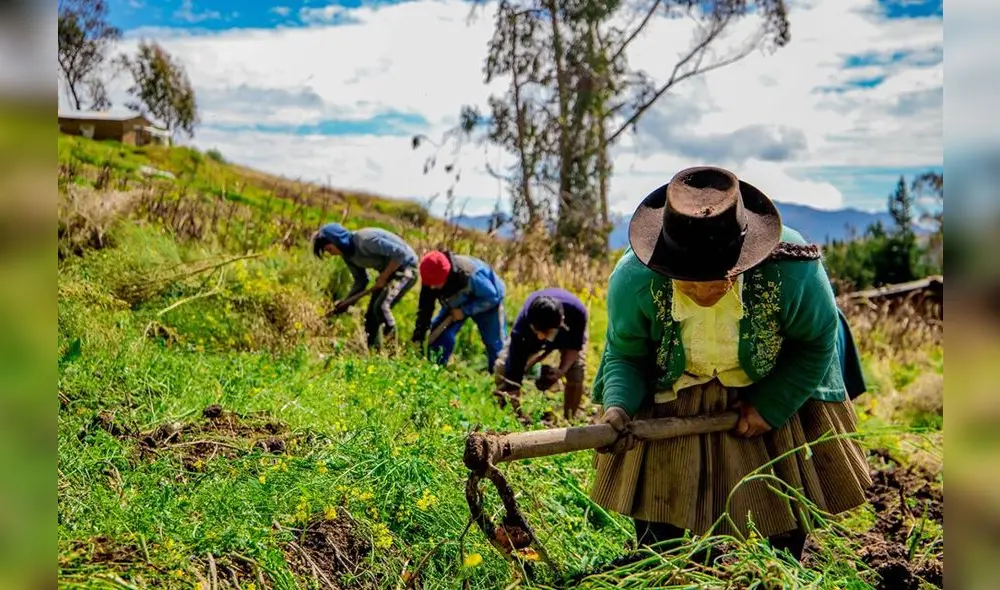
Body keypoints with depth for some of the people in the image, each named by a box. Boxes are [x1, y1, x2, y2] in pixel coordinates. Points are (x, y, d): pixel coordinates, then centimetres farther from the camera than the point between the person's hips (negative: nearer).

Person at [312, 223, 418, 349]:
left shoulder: (365, 240, -27)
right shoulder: (348, 255, 2)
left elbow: (400, 253, -28)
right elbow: (361, 281, 11)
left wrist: (383, 277, -22)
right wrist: (346, 302, 0)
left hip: (405, 267, -10)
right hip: (387, 272, 10)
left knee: (381, 306, -26)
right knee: (371, 315, 7)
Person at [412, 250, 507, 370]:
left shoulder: (469, 275, -45)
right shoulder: (432, 279, -27)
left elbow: (492, 297, -31)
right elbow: (425, 308, -17)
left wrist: (465, 310, -35)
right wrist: (418, 335, -23)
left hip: (487, 303, -5)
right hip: (457, 305, 5)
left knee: (495, 344, 0)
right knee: (439, 333, -10)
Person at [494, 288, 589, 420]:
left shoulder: (576, 312, -44)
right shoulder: (522, 324, -44)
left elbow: (575, 346, -23)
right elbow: (513, 373, -40)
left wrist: (562, 370, -40)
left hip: (569, 335, 0)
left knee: (576, 374, -21)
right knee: (502, 369, -16)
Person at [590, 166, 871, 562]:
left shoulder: (793, 271, -33)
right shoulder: (633, 279, -31)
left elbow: (818, 341, -12)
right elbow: (624, 354, -13)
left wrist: (771, 406, -18)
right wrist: (617, 406, -33)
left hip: (775, 395, 1)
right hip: (672, 407, 0)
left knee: (787, 529, 19)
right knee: (658, 532, 6)